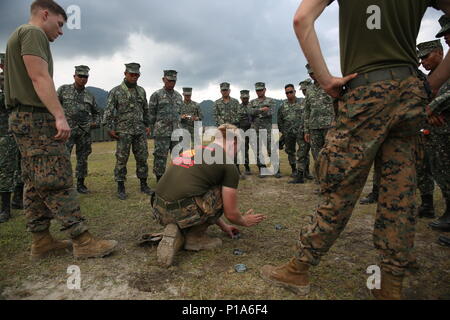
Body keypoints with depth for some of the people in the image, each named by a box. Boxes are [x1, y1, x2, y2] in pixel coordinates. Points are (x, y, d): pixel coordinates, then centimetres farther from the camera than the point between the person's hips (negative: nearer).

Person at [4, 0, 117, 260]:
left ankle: (41, 241, 15)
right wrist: (60, 116, -25)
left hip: (23, 118, 11)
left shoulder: (19, 36, 26)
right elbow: (39, 77, -18)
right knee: (58, 181, -12)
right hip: (37, 117, -11)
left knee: (36, 184, 9)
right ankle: (83, 241, -9)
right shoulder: (33, 33, -5)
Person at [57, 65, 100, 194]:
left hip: (84, 131, 3)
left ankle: (80, 184, 18)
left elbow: (96, 112, 23)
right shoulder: (63, 89, 6)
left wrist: (96, 122, 6)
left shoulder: (90, 95, 13)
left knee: (83, 158, 7)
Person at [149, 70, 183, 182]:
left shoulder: (179, 96, 14)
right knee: (160, 157, -1)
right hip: (162, 133, -5)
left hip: (177, 132, 5)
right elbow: (151, 115, 1)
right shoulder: (156, 95, -1)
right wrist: (153, 131, -1)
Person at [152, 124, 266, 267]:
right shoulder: (229, 166, 1)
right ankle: (195, 237, 13)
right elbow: (231, 213, 5)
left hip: (158, 211, 7)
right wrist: (245, 221, 31)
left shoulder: (194, 150, 23)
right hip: (182, 213, -7)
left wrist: (223, 225, 41)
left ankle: (177, 235, 11)